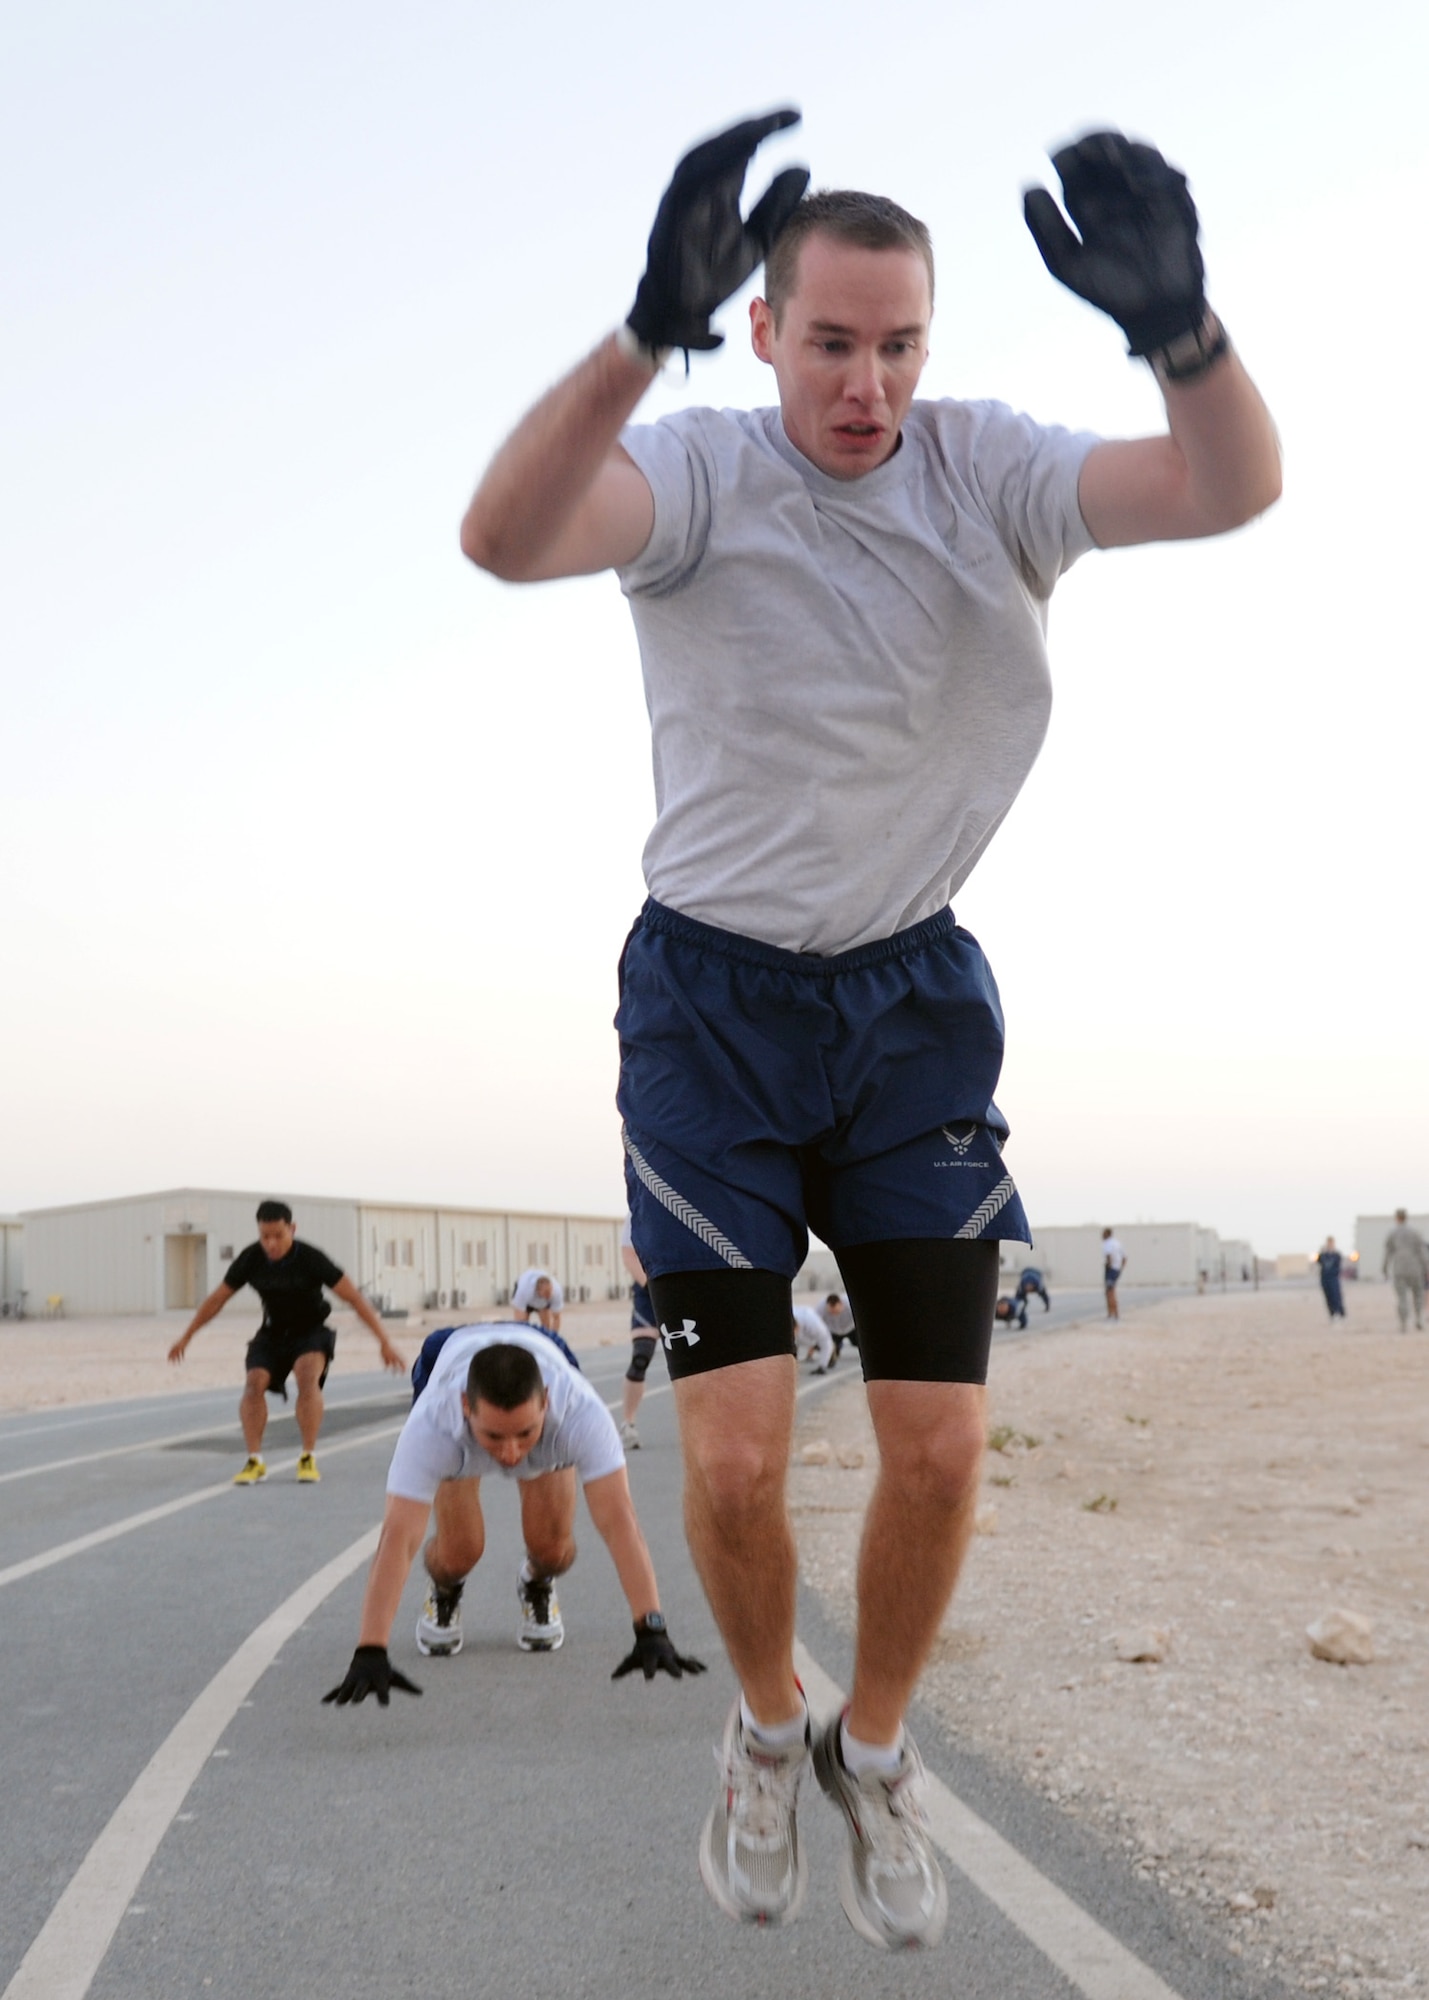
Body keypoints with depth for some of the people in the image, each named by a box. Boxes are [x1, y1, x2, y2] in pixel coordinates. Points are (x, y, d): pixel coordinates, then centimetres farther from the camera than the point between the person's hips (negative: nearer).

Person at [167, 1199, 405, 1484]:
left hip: (311, 1332, -3)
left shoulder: (310, 1258, -24)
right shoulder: (251, 1259, -14)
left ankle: (308, 1459, -20)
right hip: (273, 1333, 3)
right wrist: (186, 1337, 8)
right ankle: (255, 1461, -12)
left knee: (307, 1378, -30)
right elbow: (218, 1298, 2)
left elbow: (353, 1297, -21)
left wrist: (384, 1343, -24)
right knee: (254, 1383, -21)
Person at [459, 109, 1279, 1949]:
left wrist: (1177, 325, -39)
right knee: (734, 1458, -5)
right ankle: (765, 1728, 28)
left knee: (939, 1447, 0)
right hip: (714, 999, -2)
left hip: (919, 999, 2)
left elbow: (1235, 489, -19)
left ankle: (875, 1749, 29)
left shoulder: (984, 469, -3)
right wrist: (649, 328, -48)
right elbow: (505, 537, -31)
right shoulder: (701, 469, -10)